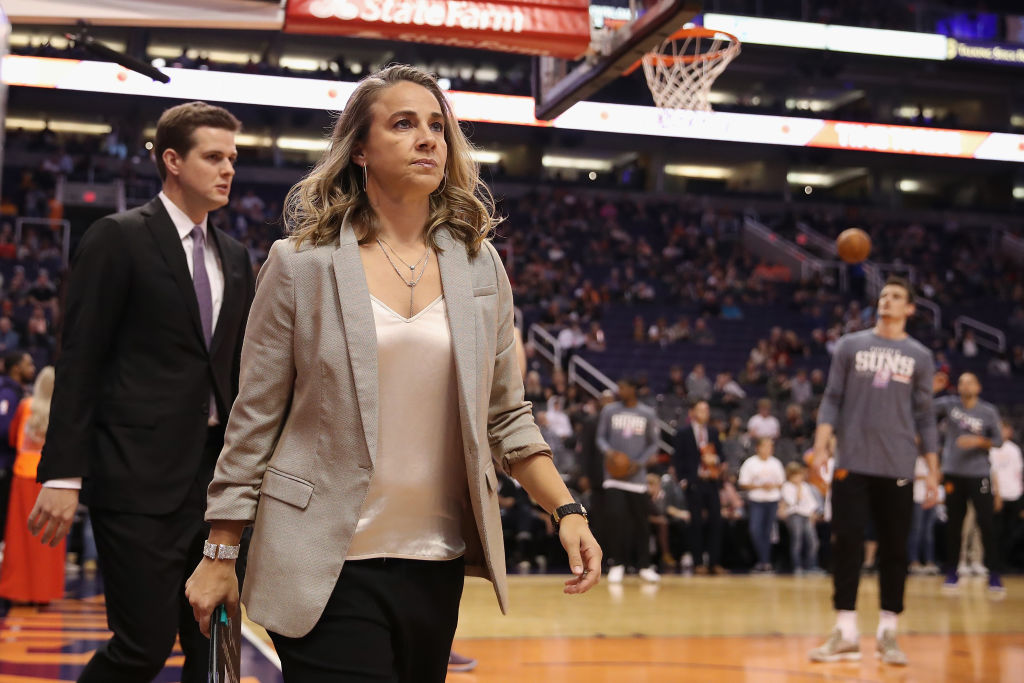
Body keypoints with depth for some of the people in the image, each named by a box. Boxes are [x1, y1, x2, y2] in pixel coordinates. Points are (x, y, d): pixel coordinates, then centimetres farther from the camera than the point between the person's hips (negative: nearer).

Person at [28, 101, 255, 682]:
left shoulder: (235, 257, 15)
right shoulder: (119, 239, -4)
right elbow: (80, 363, -8)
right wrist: (64, 475, -13)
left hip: (216, 474, 6)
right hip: (139, 477, -6)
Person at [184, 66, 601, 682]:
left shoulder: (480, 265, 7)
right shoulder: (303, 264, -3)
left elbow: (506, 417, 11)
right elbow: (255, 422, -1)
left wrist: (567, 509, -1)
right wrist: (221, 557, -1)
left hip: (436, 568, 4)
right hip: (329, 569, -4)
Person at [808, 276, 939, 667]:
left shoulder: (920, 356, 8)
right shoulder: (850, 345, 7)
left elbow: (924, 417, 9)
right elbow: (832, 400, 4)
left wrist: (933, 471, 4)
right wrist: (821, 447, -8)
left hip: (898, 467, 1)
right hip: (852, 463, -1)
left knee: (894, 550, 2)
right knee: (846, 545, -3)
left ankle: (887, 633, 12)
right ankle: (846, 634, 3)